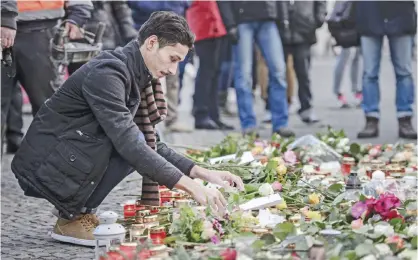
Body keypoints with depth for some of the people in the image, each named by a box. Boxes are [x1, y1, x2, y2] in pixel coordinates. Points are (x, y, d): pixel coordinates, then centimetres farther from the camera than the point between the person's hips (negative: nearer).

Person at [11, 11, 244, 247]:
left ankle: (78, 210, 7)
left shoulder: (138, 77, 8)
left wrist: (202, 172, -1)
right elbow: (129, 143, -30)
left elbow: (152, 144, 12)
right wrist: (190, 186, -32)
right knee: (132, 144, -20)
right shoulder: (107, 73, -21)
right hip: (42, 167, -9)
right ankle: (73, 218, -9)